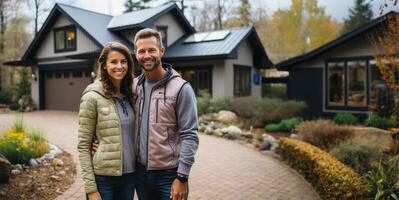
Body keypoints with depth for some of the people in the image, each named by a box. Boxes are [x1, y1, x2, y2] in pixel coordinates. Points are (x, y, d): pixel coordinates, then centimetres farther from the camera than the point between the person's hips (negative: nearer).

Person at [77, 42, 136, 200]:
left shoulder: (130, 95, 5)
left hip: (129, 175, 5)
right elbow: (83, 146, -9)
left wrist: (139, 170, 6)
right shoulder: (92, 97, -10)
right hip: (103, 177, -5)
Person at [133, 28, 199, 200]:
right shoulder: (133, 86, 3)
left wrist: (182, 177, -16)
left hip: (169, 174, -5)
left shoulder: (181, 88, -12)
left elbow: (189, 136, -14)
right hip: (140, 171, 5)